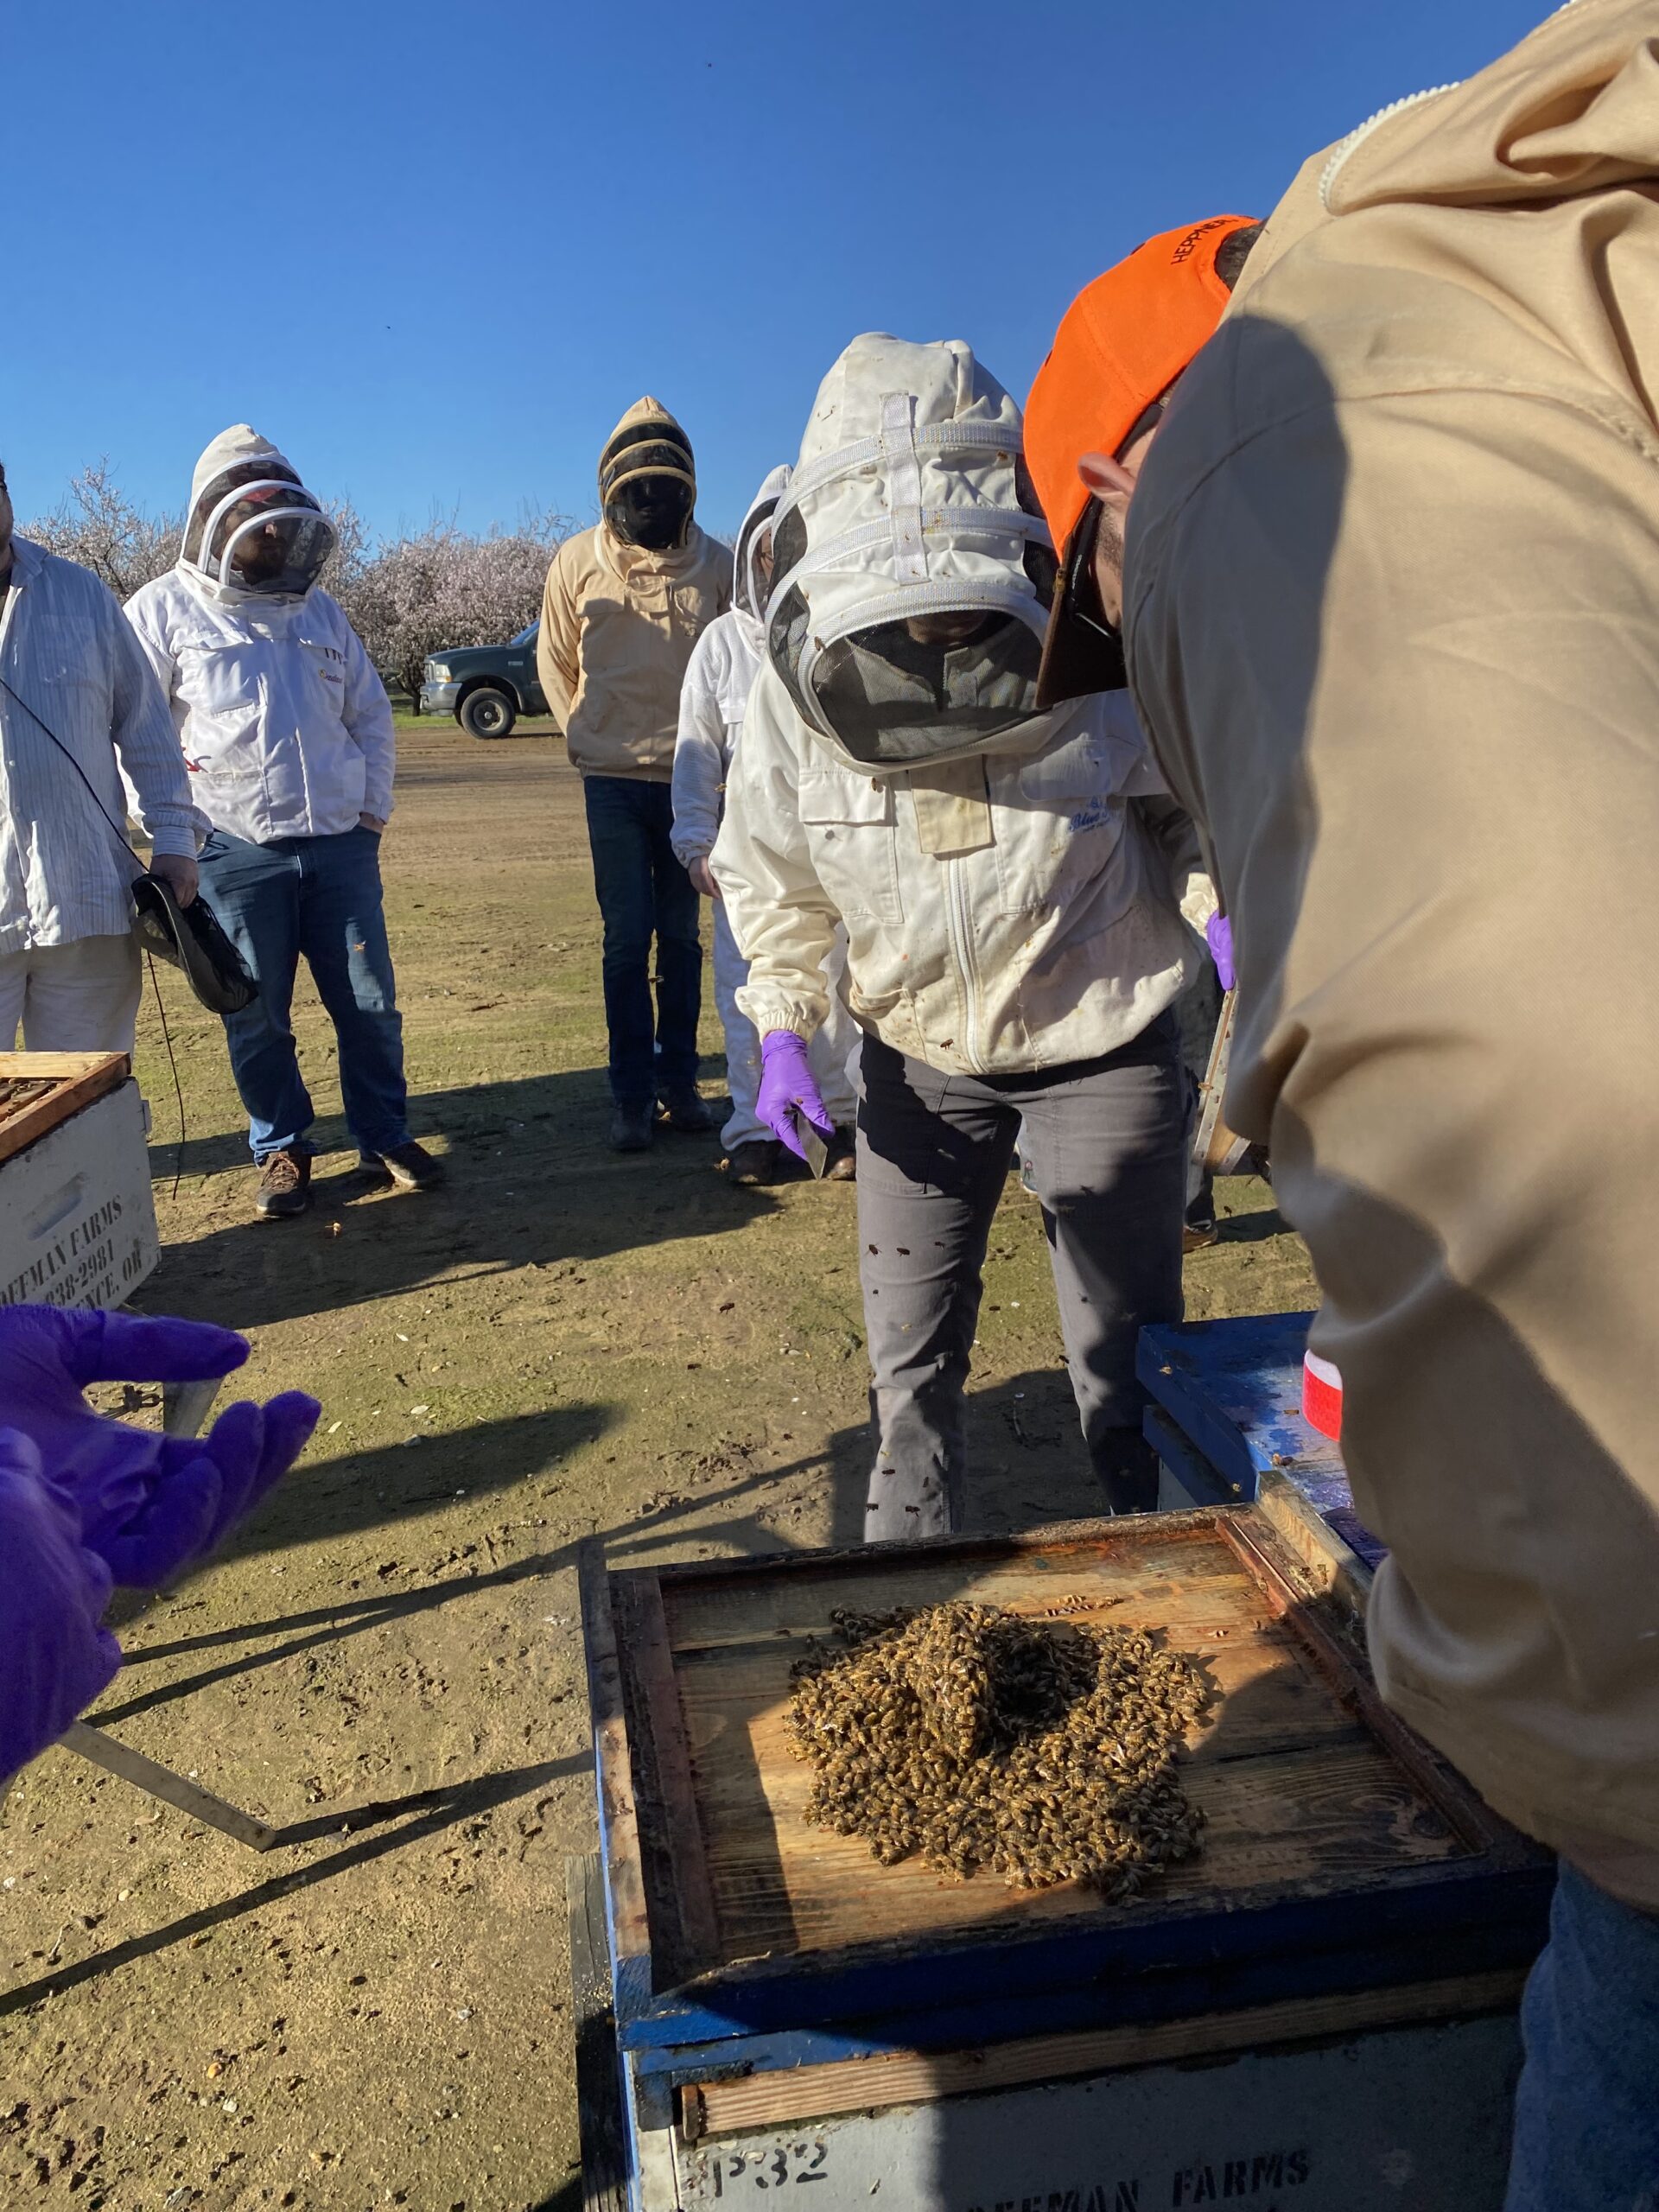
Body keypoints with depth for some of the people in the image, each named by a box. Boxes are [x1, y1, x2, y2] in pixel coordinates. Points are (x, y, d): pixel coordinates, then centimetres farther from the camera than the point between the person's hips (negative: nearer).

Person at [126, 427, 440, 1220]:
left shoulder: (319, 610, 14)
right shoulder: (164, 610, -1)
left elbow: (371, 714, 21)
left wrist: (373, 808, 12)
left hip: (340, 846, 4)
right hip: (237, 854, -3)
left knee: (370, 1004, 6)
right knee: (257, 1017, 4)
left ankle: (386, 1134, 21)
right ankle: (281, 1148, 21)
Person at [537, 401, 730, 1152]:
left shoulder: (714, 564, 0)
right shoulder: (579, 561, 0)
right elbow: (554, 660, 12)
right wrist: (586, 736, 8)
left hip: (692, 778, 1)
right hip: (615, 782, -1)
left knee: (683, 937, 7)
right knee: (628, 941, -1)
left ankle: (680, 1081, 16)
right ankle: (632, 1096, 5)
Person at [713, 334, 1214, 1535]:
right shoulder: (797, 695, -15)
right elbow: (769, 873, 3)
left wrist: (1227, 912, -19)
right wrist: (782, 1025, -3)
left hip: (1103, 1049, -2)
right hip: (921, 1055, 3)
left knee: (1129, 1354, 6)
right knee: (910, 1350, 13)